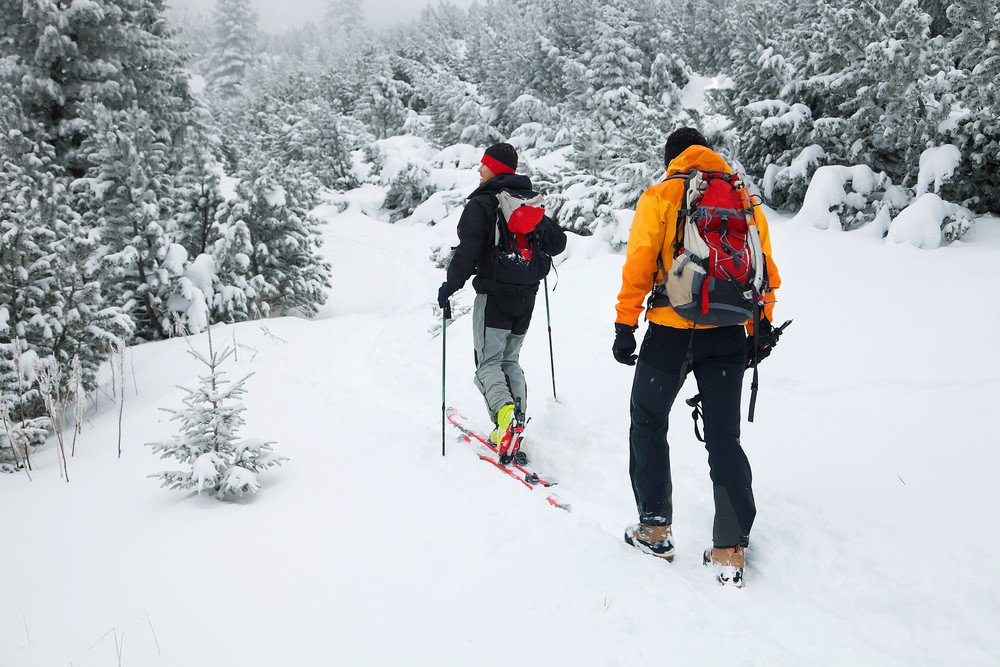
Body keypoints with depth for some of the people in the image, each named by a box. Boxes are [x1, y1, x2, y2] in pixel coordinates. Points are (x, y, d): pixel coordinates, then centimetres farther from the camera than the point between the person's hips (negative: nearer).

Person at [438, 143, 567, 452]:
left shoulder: (481, 204, -9)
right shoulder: (532, 202, 11)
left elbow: (468, 249, -19)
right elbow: (558, 241, 13)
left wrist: (450, 285, -10)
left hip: (495, 295, -6)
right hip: (526, 297, 6)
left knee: (488, 362, 1)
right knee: (510, 360, 16)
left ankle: (503, 409, -25)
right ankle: (516, 424, 5)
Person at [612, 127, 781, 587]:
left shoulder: (660, 196, -1)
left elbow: (639, 265, -8)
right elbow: (766, 272, 10)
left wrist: (625, 326, -4)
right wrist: (760, 330, 17)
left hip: (671, 333, -3)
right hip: (728, 337, 3)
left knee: (648, 422, 15)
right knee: (724, 437, 8)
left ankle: (655, 527, 18)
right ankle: (730, 549, 8)